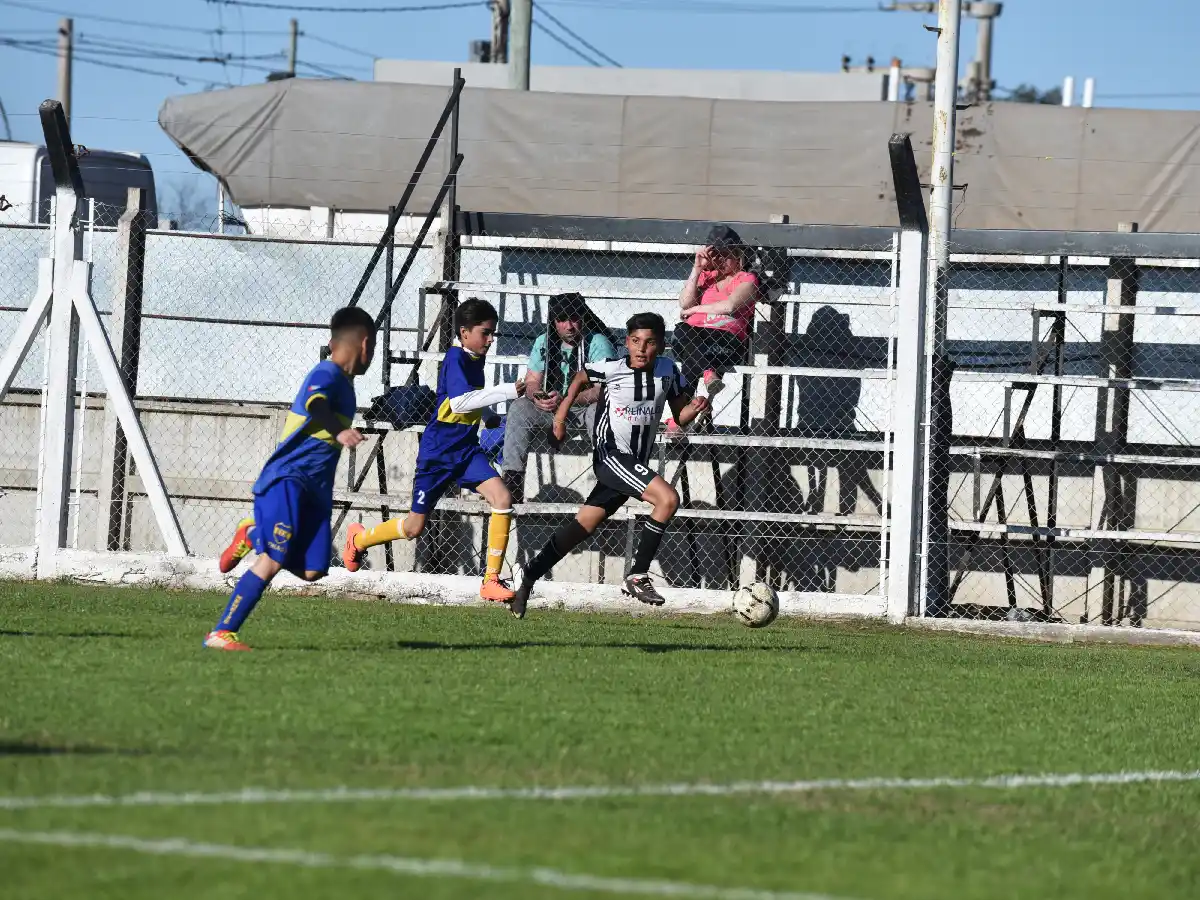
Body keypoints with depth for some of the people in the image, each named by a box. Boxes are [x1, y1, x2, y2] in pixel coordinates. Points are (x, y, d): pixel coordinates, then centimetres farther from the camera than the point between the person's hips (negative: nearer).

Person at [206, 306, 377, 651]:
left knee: (311, 570, -3)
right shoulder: (328, 375, -12)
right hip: (286, 480, -9)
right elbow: (316, 405, -35)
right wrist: (339, 431, -53)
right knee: (271, 562, -18)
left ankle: (253, 535, 21)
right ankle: (221, 633, -14)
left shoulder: (340, 380, 18)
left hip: (314, 487, 9)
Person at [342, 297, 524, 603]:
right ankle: (358, 539, 35)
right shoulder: (455, 358, -18)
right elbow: (459, 401, -34)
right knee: (414, 527, 4)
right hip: (437, 452, -7)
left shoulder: (476, 359, 7)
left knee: (502, 499, -17)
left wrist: (490, 416, 20)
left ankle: (491, 581, -13)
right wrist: (507, 391, -36)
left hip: (467, 450, 7)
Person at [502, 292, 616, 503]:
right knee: (519, 409, -20)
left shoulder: (598, 343, -14)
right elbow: (532, 381, 3)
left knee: (599, 411, -38)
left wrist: (565, 400, -35)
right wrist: (536, 396, -24)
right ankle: (512, 479, -24)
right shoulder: (544, 343, 3)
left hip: (587, 407, -4)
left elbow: (603, 389, -23)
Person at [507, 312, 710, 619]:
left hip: (636, 463, 6)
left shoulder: (668, 371, 1)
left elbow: (680, 416, 7)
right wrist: (563, 410, 5)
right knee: (668, 498, -23)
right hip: (610, 453, -6)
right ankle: (638, 575, -17)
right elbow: (581, 378, 11)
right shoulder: (611, 369, -10)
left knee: (585, 524, 8)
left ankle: (528, 579, 17)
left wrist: (694, 409, -13)